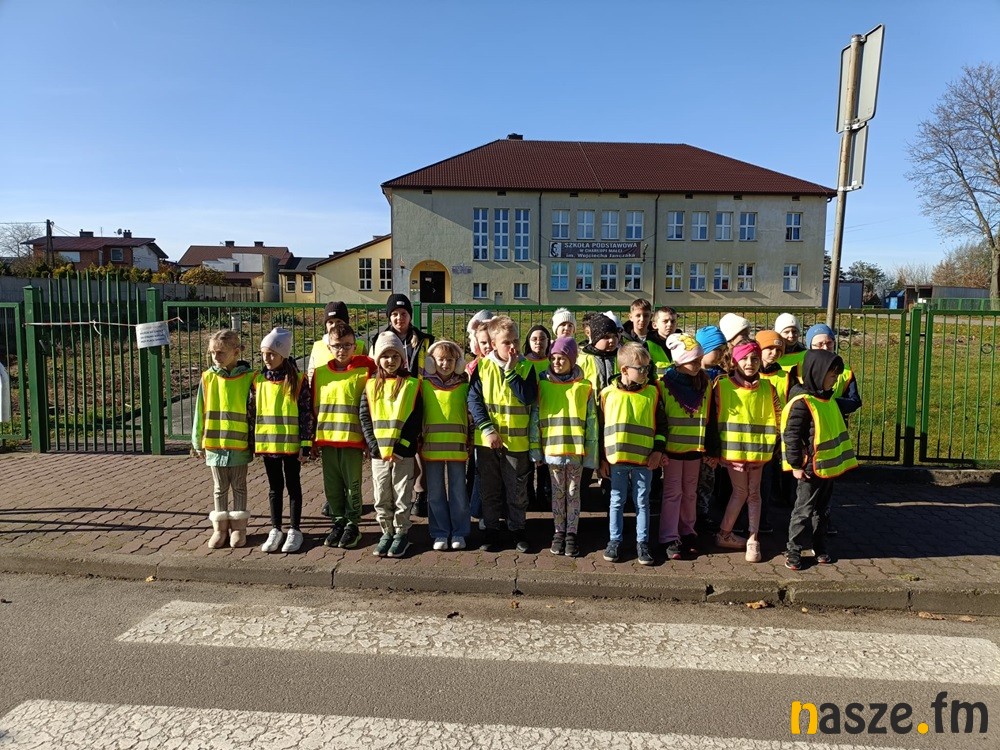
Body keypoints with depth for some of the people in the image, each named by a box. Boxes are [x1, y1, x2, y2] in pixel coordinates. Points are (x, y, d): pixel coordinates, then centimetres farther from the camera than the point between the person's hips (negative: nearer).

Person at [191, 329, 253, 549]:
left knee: (239, 487, 11)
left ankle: (238, 527, 21)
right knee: (220, 488, 13)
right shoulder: (207, 378, 0)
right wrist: (198, 442, 5)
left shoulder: (248, 378, -6)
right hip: (214, 444, 2)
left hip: (239, 445, -2)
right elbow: (200, 413, 4)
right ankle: (220, 528, 23)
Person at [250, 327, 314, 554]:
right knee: (274, 487, 14)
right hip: (267, 444, 4)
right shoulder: (258, 380, 3)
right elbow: (251, 412, 9)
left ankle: (294, 530, 18)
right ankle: (275, 529, 25)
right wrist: (251, 442, 8)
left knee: (293, 486, 8)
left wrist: (306, 444, -10)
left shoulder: (297, 380, -8)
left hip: (291, 444, -3)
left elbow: (307, 414, -8)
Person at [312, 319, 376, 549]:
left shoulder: (364, 370, -4)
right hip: (326, 439, 4)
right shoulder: (320, 373, 6)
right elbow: (314, 407, 11)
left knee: (352, 485, 5)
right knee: (331, 486, 12)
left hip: (352, 438, -4)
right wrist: (314, 440, 10)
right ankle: (338, 522, 27)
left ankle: (353, 525, 20)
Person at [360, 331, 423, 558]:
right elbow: (364, 419, 3)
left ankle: (401, 533, 20)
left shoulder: (412, 385, -1)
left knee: (402, 497, 5)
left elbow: (416, 421, -5)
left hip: (404, 453, -2)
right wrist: (375, 446, -8)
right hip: (378, 453, 3)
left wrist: (401, 447, -14)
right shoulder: (371, 386, 7)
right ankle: (387, 532, 25)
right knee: (381, 498, 10)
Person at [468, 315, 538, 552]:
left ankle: (517, 528, 27)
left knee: (517, 489, 10)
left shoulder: (526, 367, -3)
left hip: (517, 440, 0)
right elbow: (473, 399, -7)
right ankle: (491, 529, 27)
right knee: (490, 488, 13)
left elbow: (528, 397, -16)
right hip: (487, 439, 0)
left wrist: (510, 371, -18)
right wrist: (487, 429, -15)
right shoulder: (482, 366, -3)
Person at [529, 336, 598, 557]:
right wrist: (535, 449, -3)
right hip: (552, 449, 1)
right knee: (557, 493, 12)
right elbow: (535, 418, 1)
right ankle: (559, 532, 23)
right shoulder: (543, 385, 1)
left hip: (576, 450, -1)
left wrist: (591, 454, -3)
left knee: (573, 493, 9)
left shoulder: (585, 387, -2)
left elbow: (591, 422, 0)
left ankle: (571, 533, 20)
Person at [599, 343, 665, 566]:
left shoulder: (652, 393, 0)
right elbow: (601, 427, 4)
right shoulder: (608, 393, -2)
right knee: (616, 502, 11)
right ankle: (614, 541, 23)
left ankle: (642, 543, 20)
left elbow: (661, 424, 7)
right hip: (616, 459, 0)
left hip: (644, 459, 0)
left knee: (642, 502, 9)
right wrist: (602, 458, 4)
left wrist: (658, 450, -3)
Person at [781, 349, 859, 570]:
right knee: (804, 509, 0)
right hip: (811, 468, -9)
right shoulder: (802, 402, -20)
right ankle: (794, 549, 9)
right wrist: (796, 466, -19)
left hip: (828, 466, 9)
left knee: (821, 508, 18)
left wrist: (839, 460, 23)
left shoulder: (827, 398, 9)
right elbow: (791, 436, -21)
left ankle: (819, 545, 29)